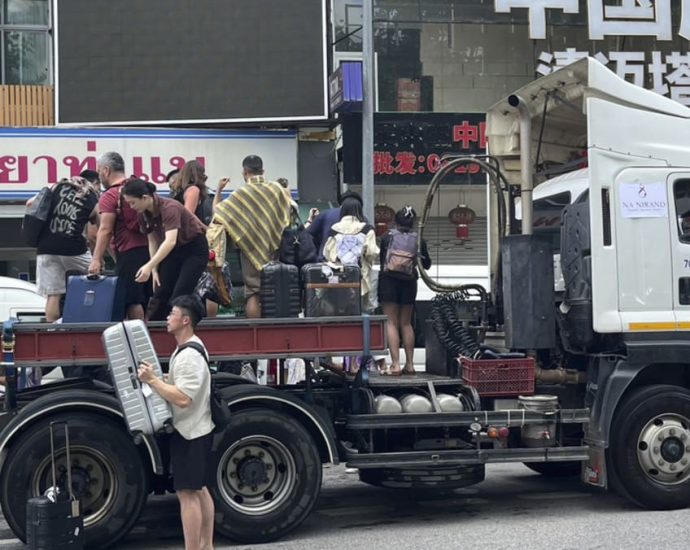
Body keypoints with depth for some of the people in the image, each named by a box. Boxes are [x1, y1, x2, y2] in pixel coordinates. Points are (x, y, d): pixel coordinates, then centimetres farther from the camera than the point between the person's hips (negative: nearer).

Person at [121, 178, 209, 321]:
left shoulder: (169, 208, -30)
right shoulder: (143, 214, -8)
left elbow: (170, 241, -42)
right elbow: (153, 242, 4)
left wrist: (149, 266, -50)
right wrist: (154, 270, -4)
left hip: (195, 249, -7)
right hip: (174, 250, 7)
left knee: (179, 297, -14)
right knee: (160, 293, 0)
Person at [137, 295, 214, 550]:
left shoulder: (188, 356, -21)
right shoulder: (190, 349, 12)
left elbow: (182, 398, -28)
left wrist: (152, 380, -26)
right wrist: (155, 377, 6)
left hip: (189, 432, -11)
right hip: (196, 430, 11)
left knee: (187, 493, -7)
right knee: (199, 489, 16)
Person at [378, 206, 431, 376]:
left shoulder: (386, 237, -2)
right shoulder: (418, 240, 0)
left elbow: (380, 259, 6)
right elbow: (426, 265, 10)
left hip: (388, 280, -2)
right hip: (409, 283, 2)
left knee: (391, 322, -1)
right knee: (406, 323, 13)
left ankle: (395, 364, -11)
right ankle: (410, 364, 13)